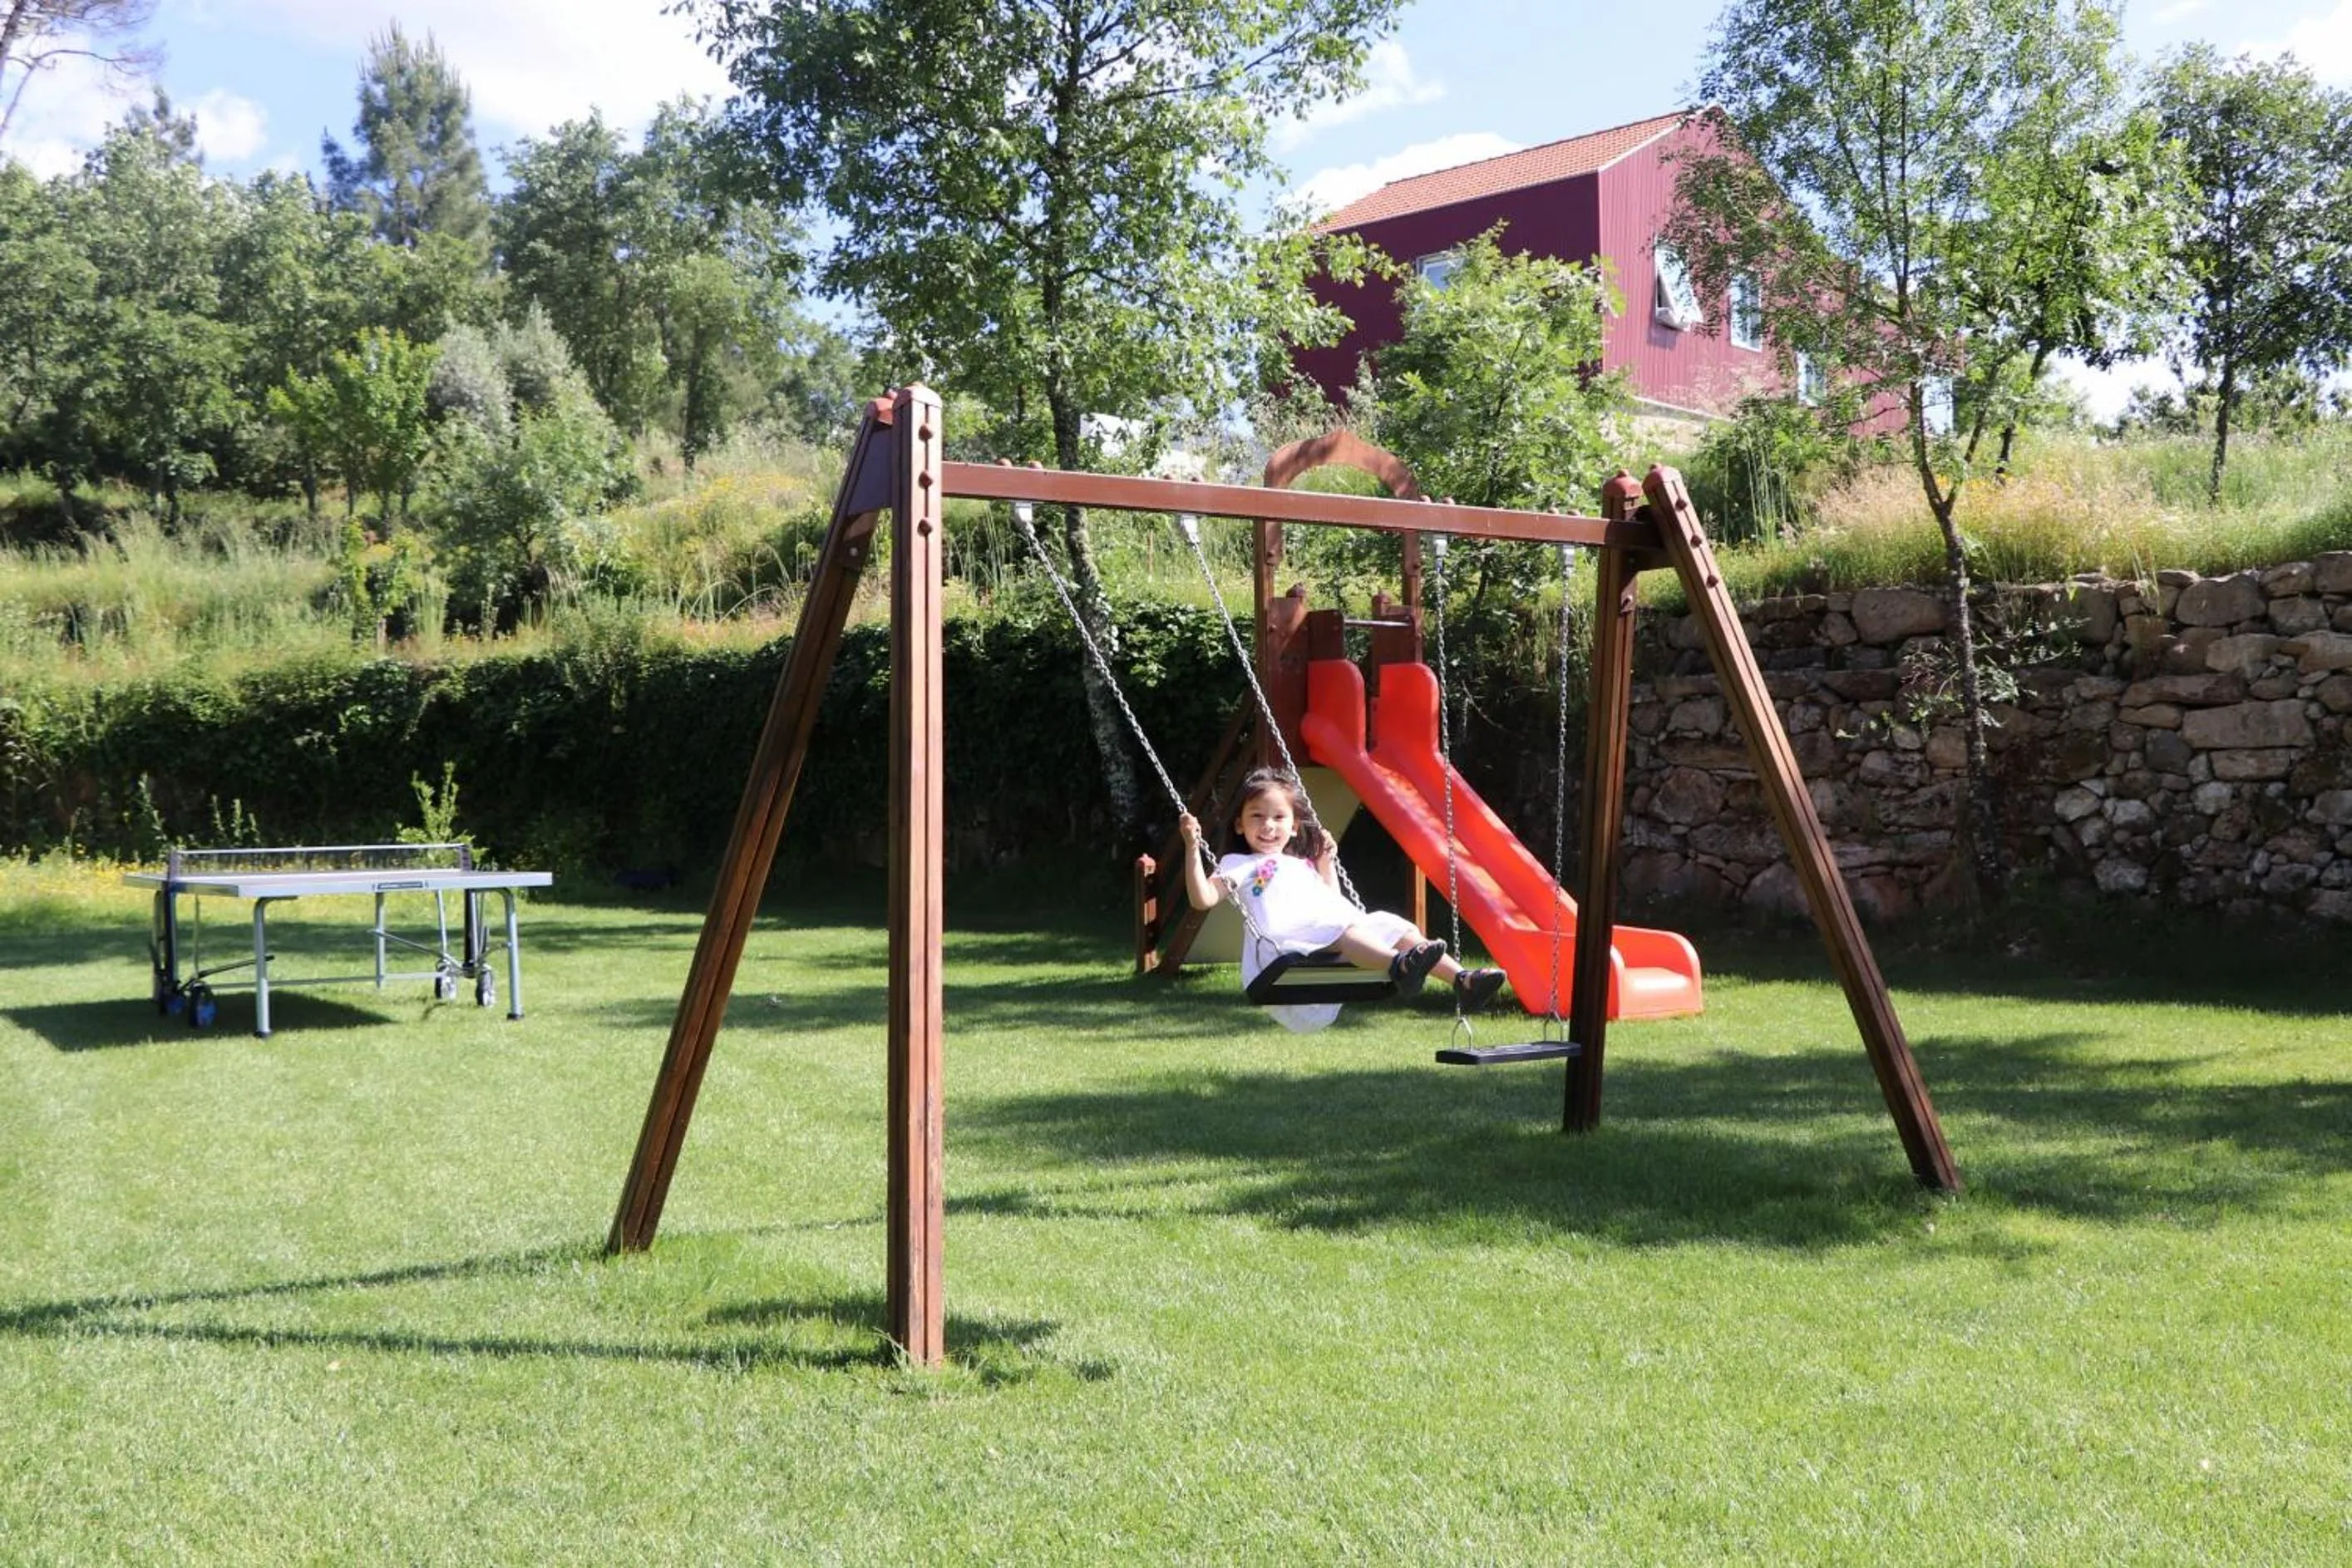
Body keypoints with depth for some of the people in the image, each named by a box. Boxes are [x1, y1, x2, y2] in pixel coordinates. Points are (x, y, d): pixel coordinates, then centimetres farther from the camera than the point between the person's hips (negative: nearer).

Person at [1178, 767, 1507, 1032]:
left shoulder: (1302, 865, 38)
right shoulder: (1238, 865, 19)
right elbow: (1203, 898, 2)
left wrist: (1326, 864, 33)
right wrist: (1192, 847, -7)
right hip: (1284, 940, -7)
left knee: (1397, 927, -14)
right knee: (1340, 929, -38)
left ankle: (1461, 979, -32)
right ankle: (1399, 965, -65)